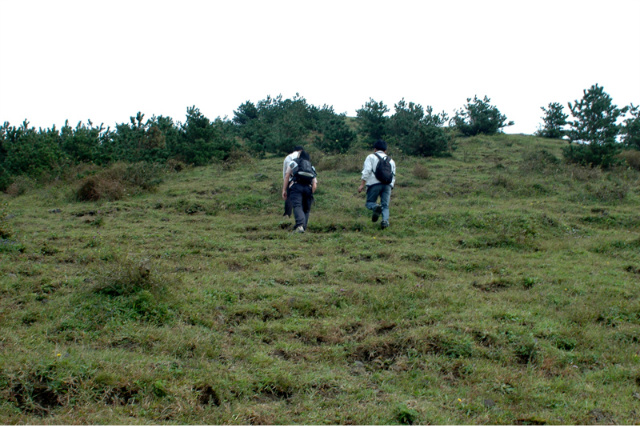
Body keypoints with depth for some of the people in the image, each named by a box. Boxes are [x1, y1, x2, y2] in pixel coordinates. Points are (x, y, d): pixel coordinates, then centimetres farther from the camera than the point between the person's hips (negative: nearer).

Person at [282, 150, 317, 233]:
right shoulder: (312, 168, 32)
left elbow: (286, 176, 11)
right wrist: (310, 195, 26)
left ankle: (300, 225, -39)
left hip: (296, 186, -3)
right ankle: (303, 228, -2)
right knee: (306, 209, 10)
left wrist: (284, 190, 8)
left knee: (297, 206, -18)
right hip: (308, 188, 3)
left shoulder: (293, 163, 24)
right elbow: (315, 185, 19)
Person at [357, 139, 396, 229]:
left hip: (374, 183, -3)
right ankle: (385, 220, -17)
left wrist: (362, 184, -7)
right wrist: (390, 193, 26)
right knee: (385, 206, 7)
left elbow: (367, 171, -4)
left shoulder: (371, 157, 11)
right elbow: (393, 176, 22)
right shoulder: (391, 160, 25)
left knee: (369, 202, 6)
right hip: (388, 184, 3)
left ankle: (376, 207, -28)